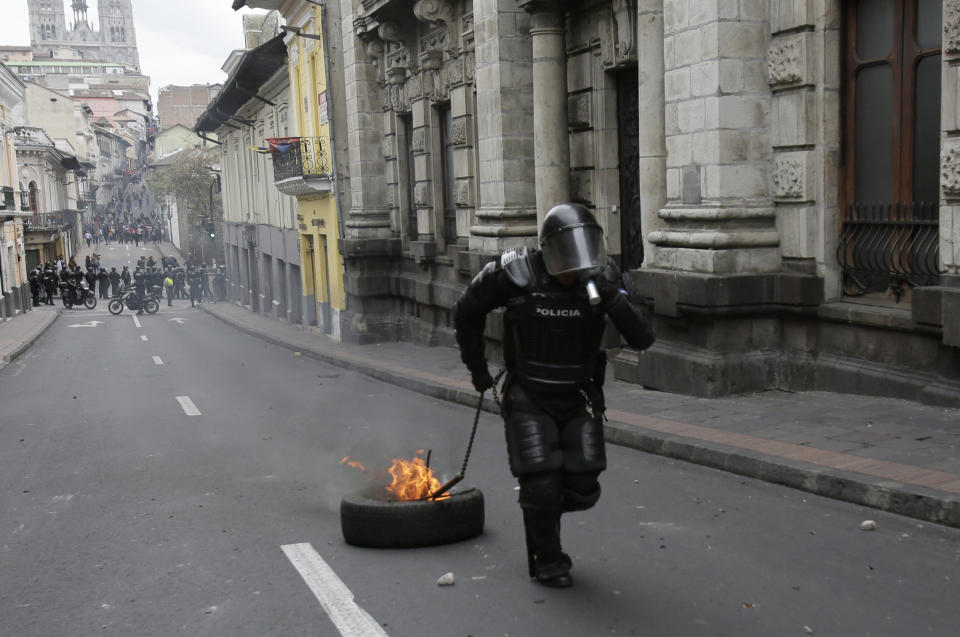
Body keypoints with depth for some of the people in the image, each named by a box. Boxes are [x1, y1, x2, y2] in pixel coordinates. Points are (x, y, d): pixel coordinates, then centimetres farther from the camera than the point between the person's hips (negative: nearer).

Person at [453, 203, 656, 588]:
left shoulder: (602, 278, -12)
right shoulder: (516, 275, -19)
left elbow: (642, 338, -17)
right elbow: (467, 311, 0)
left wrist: (613, 299, -32)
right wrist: (477, 367, 5)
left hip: (579, 400, 3)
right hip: (529, 400, -3)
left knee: (582, 490, -1)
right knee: (542, 484, -8)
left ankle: (541, 511, 33)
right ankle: (546, 560, 18)